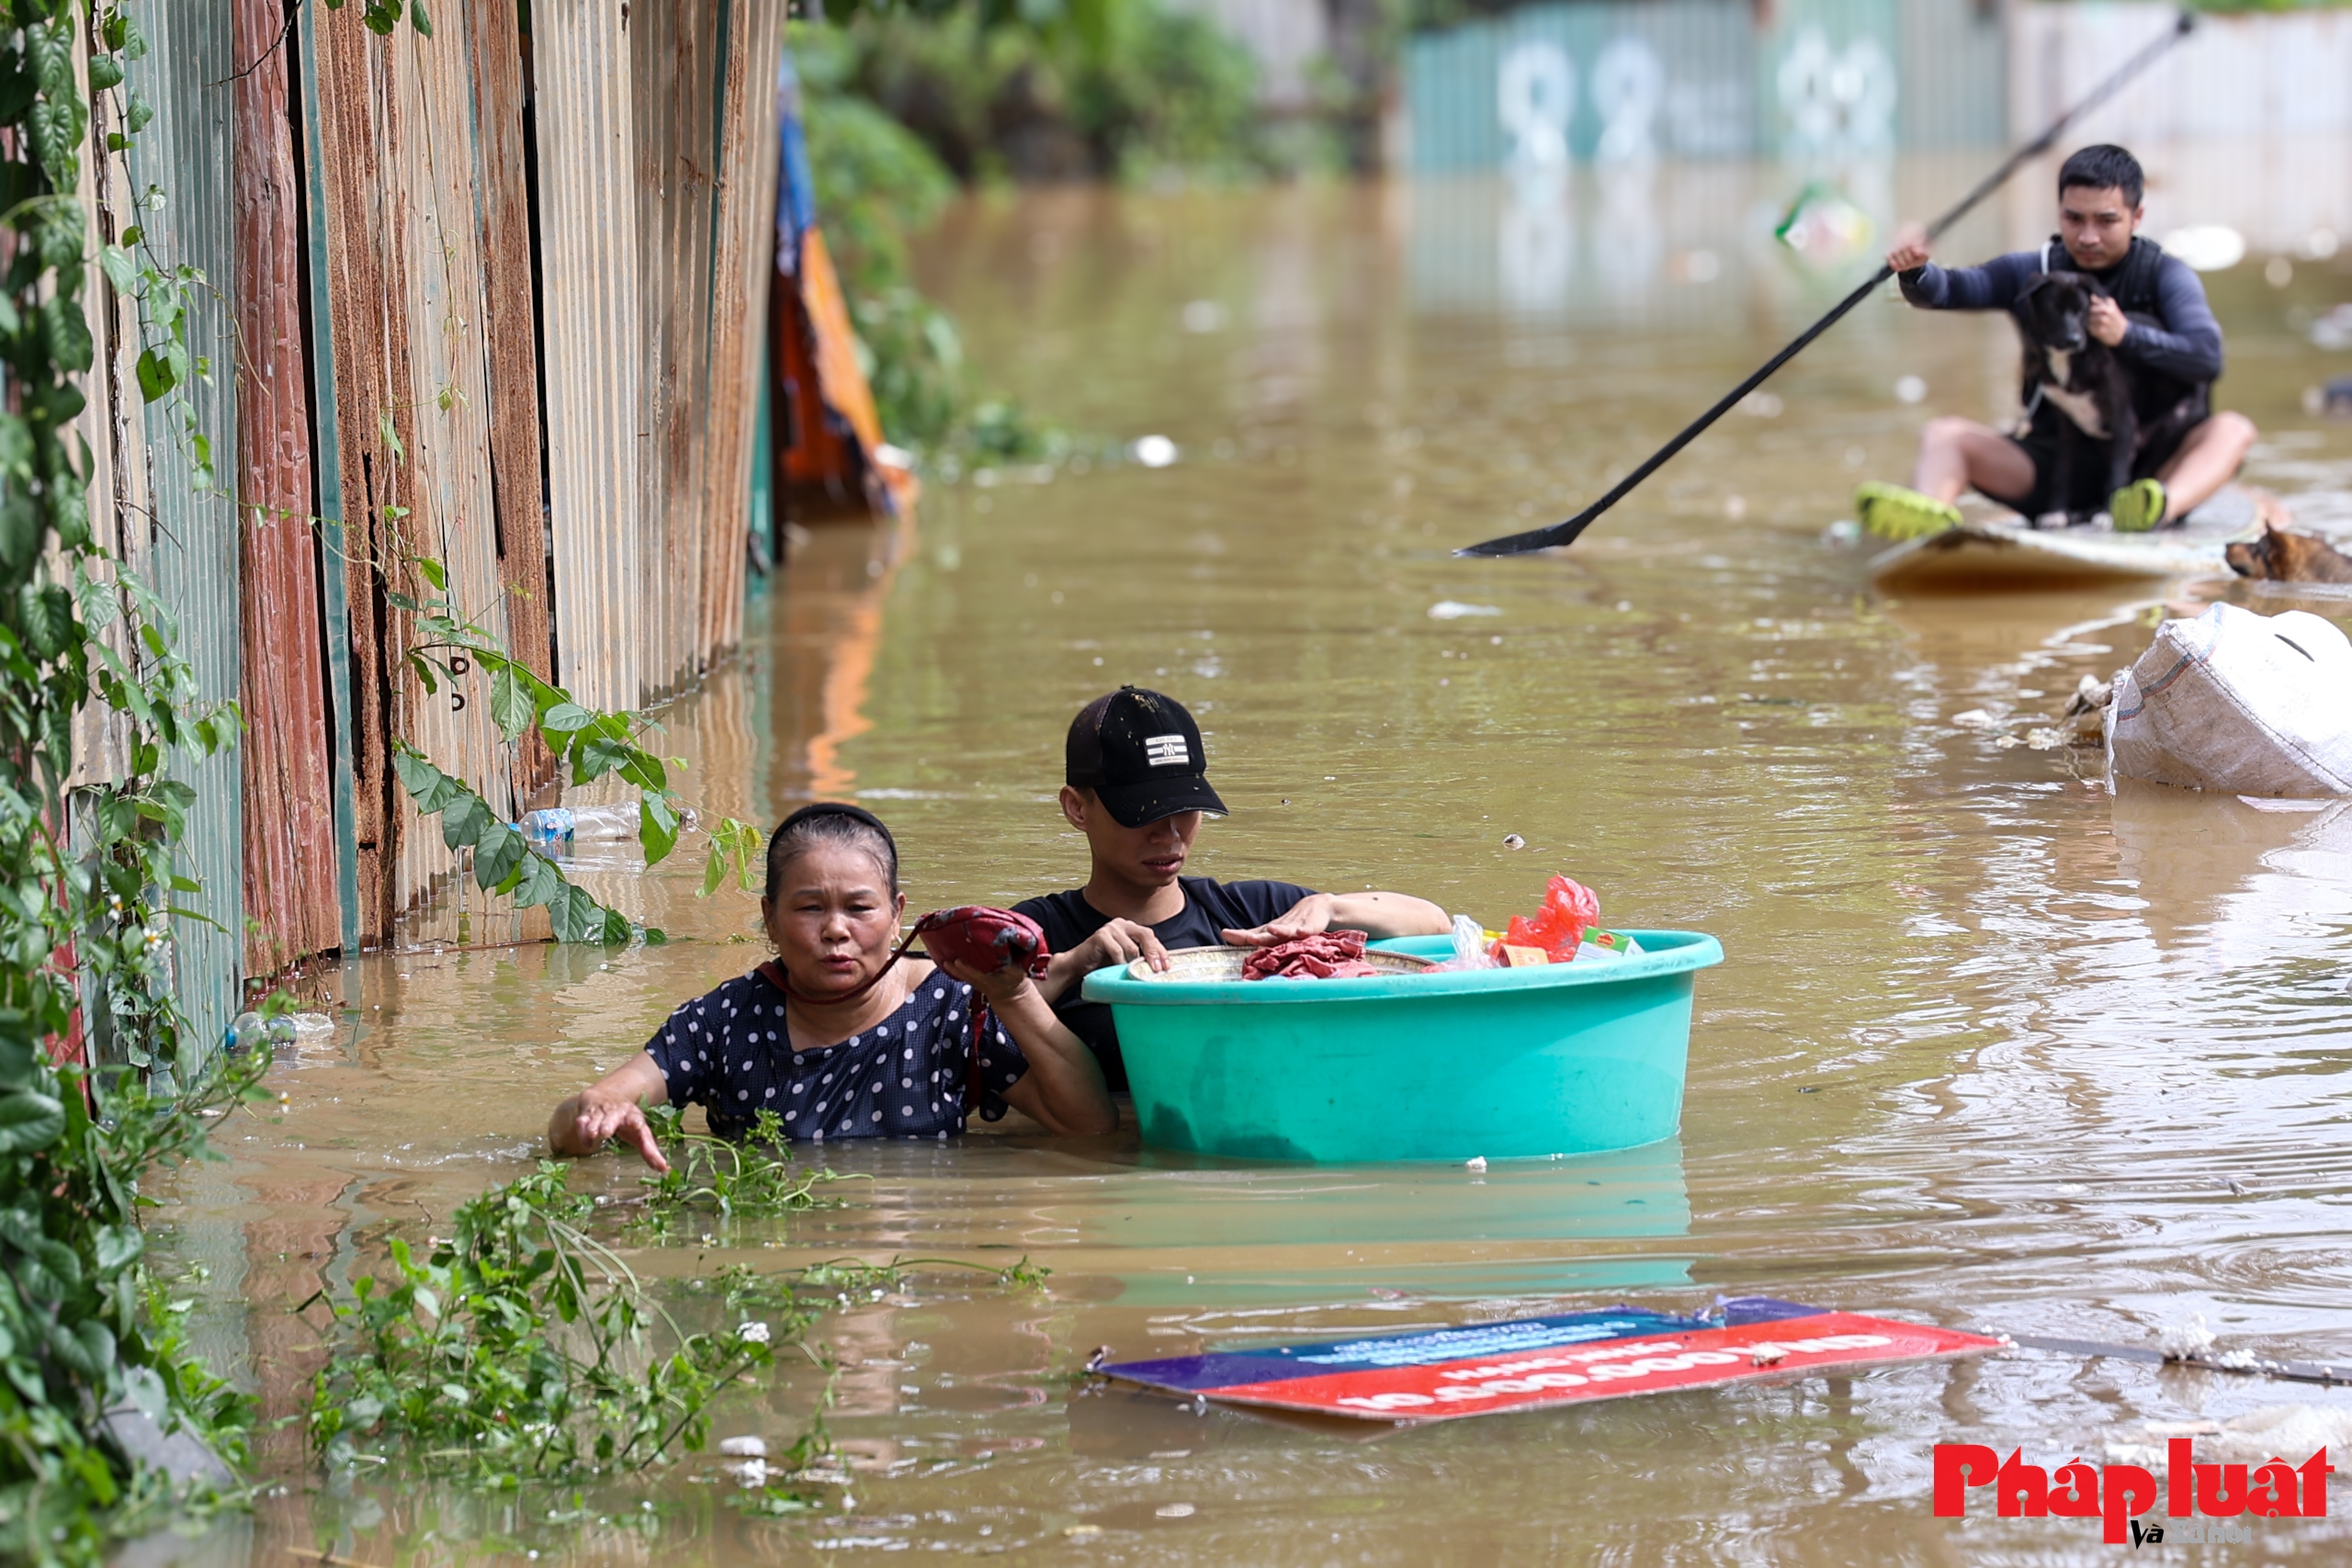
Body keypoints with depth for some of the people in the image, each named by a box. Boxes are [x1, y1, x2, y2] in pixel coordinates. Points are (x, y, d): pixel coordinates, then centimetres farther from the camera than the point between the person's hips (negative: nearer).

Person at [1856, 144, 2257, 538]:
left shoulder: (2164, 276, -1)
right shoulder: (2036, 271, 7)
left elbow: (2207, 357, -17)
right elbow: (1952, 289, -7)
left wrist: (2128, 335, -31)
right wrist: (1916, 272, -30)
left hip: (2147, 463, -2)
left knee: (2232, 430, -28)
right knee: (1943, 434, -14)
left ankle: (2160, 507, -61)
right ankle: (1928, 507, -50)